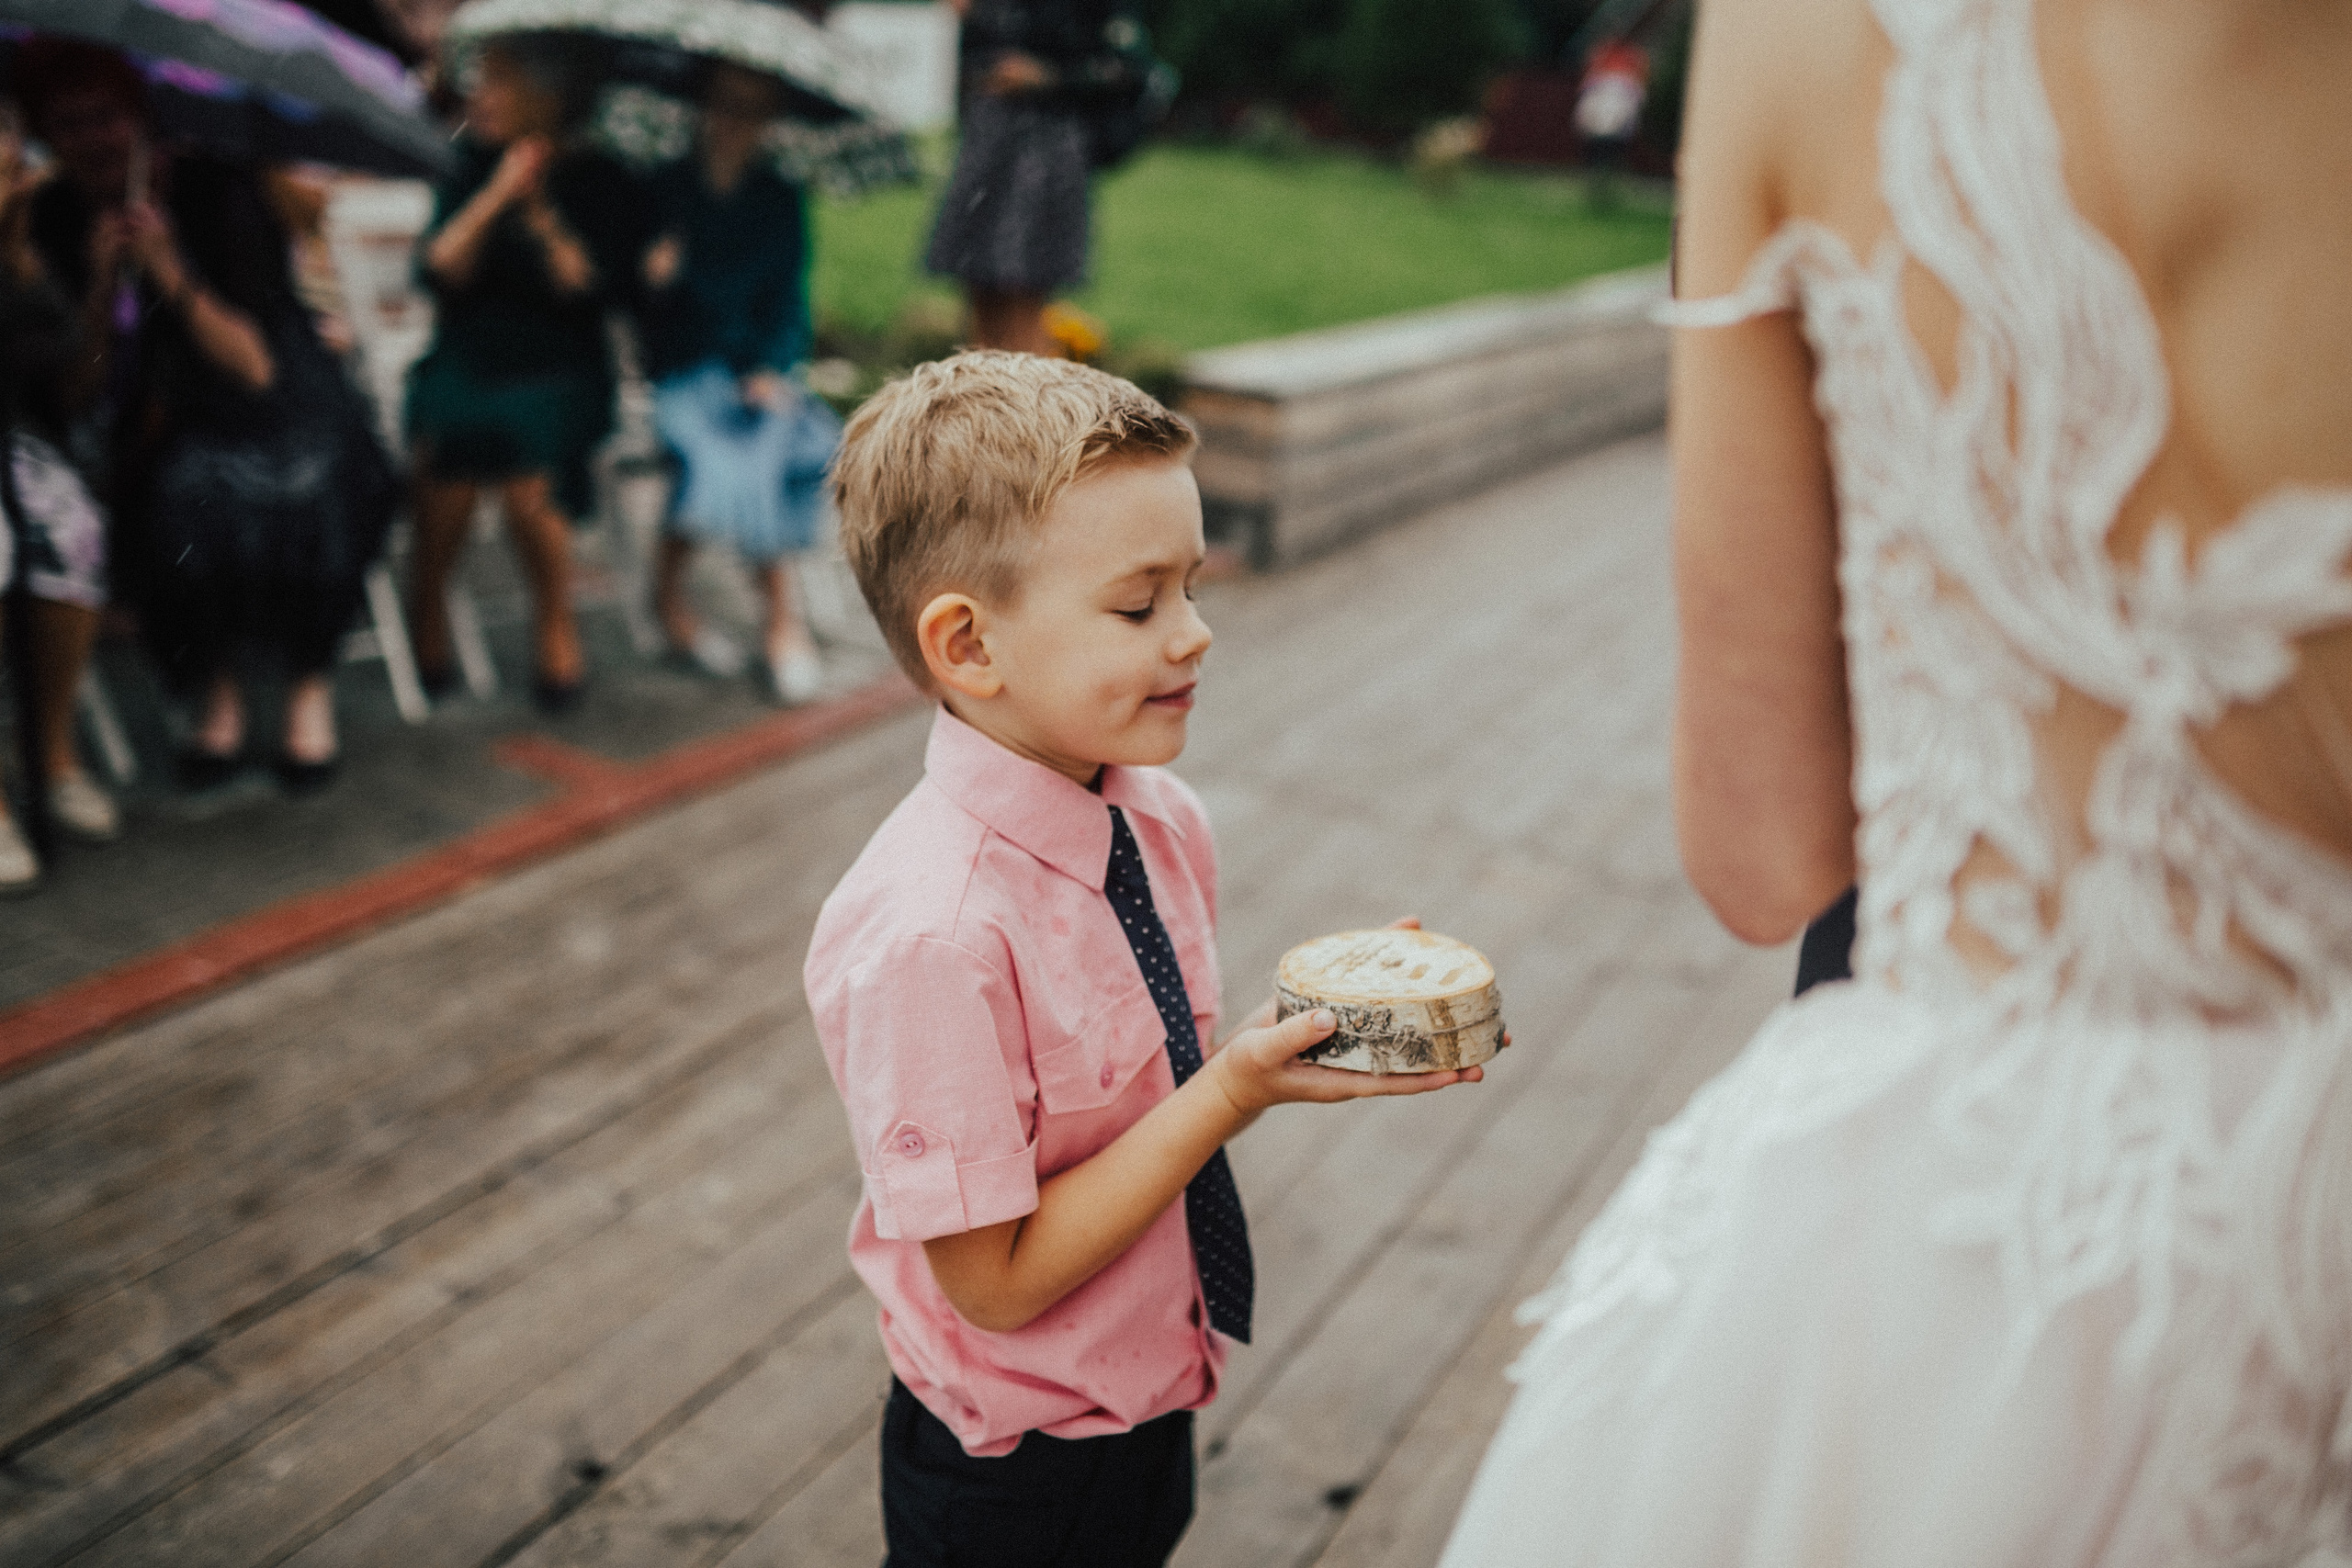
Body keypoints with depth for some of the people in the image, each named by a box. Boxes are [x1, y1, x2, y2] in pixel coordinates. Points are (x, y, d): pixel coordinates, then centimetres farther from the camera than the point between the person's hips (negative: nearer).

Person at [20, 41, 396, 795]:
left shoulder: (218, 190, -16)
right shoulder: (58, 216, -4)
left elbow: (254, 366, -20)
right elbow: (93, 374, -6)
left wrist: (172, 275, -32)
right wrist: (104, 284, -22)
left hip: (277, 404, -2)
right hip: (171, 423, 3)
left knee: (299, 496, -28)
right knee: (181, 503, -26)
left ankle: (309, 680, -4)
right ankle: (218, 683, -4)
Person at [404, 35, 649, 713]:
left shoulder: (601, 182, 2)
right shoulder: (471, 166, 10)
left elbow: (597, 289, -7)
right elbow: (439, 269, -1)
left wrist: (541, 213, -13)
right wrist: (496, 197, -11)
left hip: (558, 370, -3)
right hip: (466, 360, 3)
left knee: (522, 458, -27)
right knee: (443, 435, -23)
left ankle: (555, 620, -3)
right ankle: (426, 613, -2)